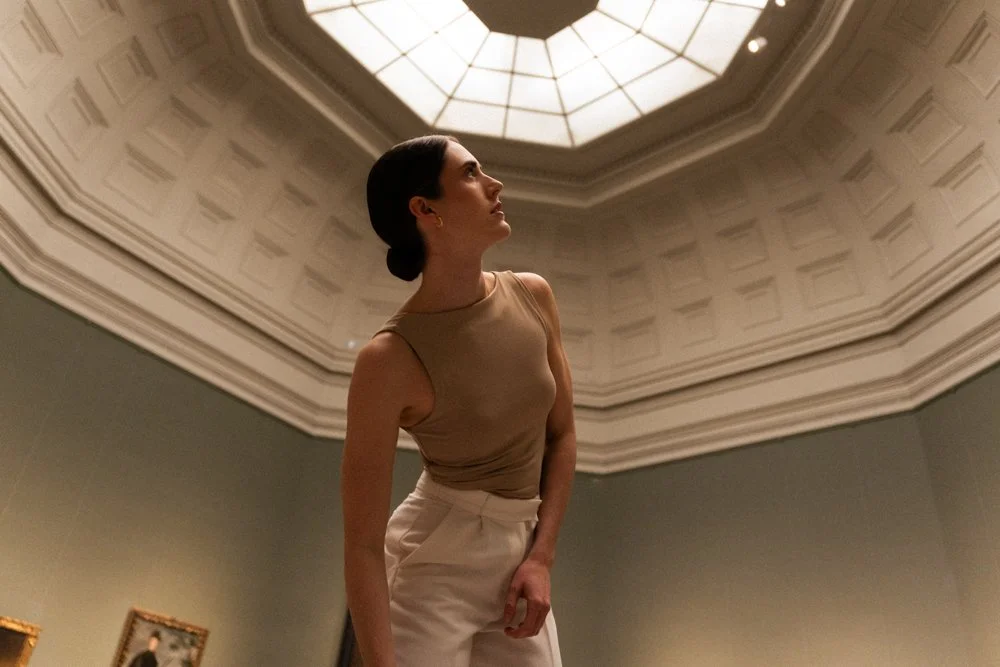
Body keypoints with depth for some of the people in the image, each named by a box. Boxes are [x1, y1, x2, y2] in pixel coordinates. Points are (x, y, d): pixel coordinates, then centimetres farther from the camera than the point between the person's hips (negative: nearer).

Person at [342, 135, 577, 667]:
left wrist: (541, 557, -4)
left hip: (518, 557, 5)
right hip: (433, 560, -5)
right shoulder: (391, 357, -21)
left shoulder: (533, 297, -5)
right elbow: (363, 543, -18)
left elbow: (562, 435, 4)